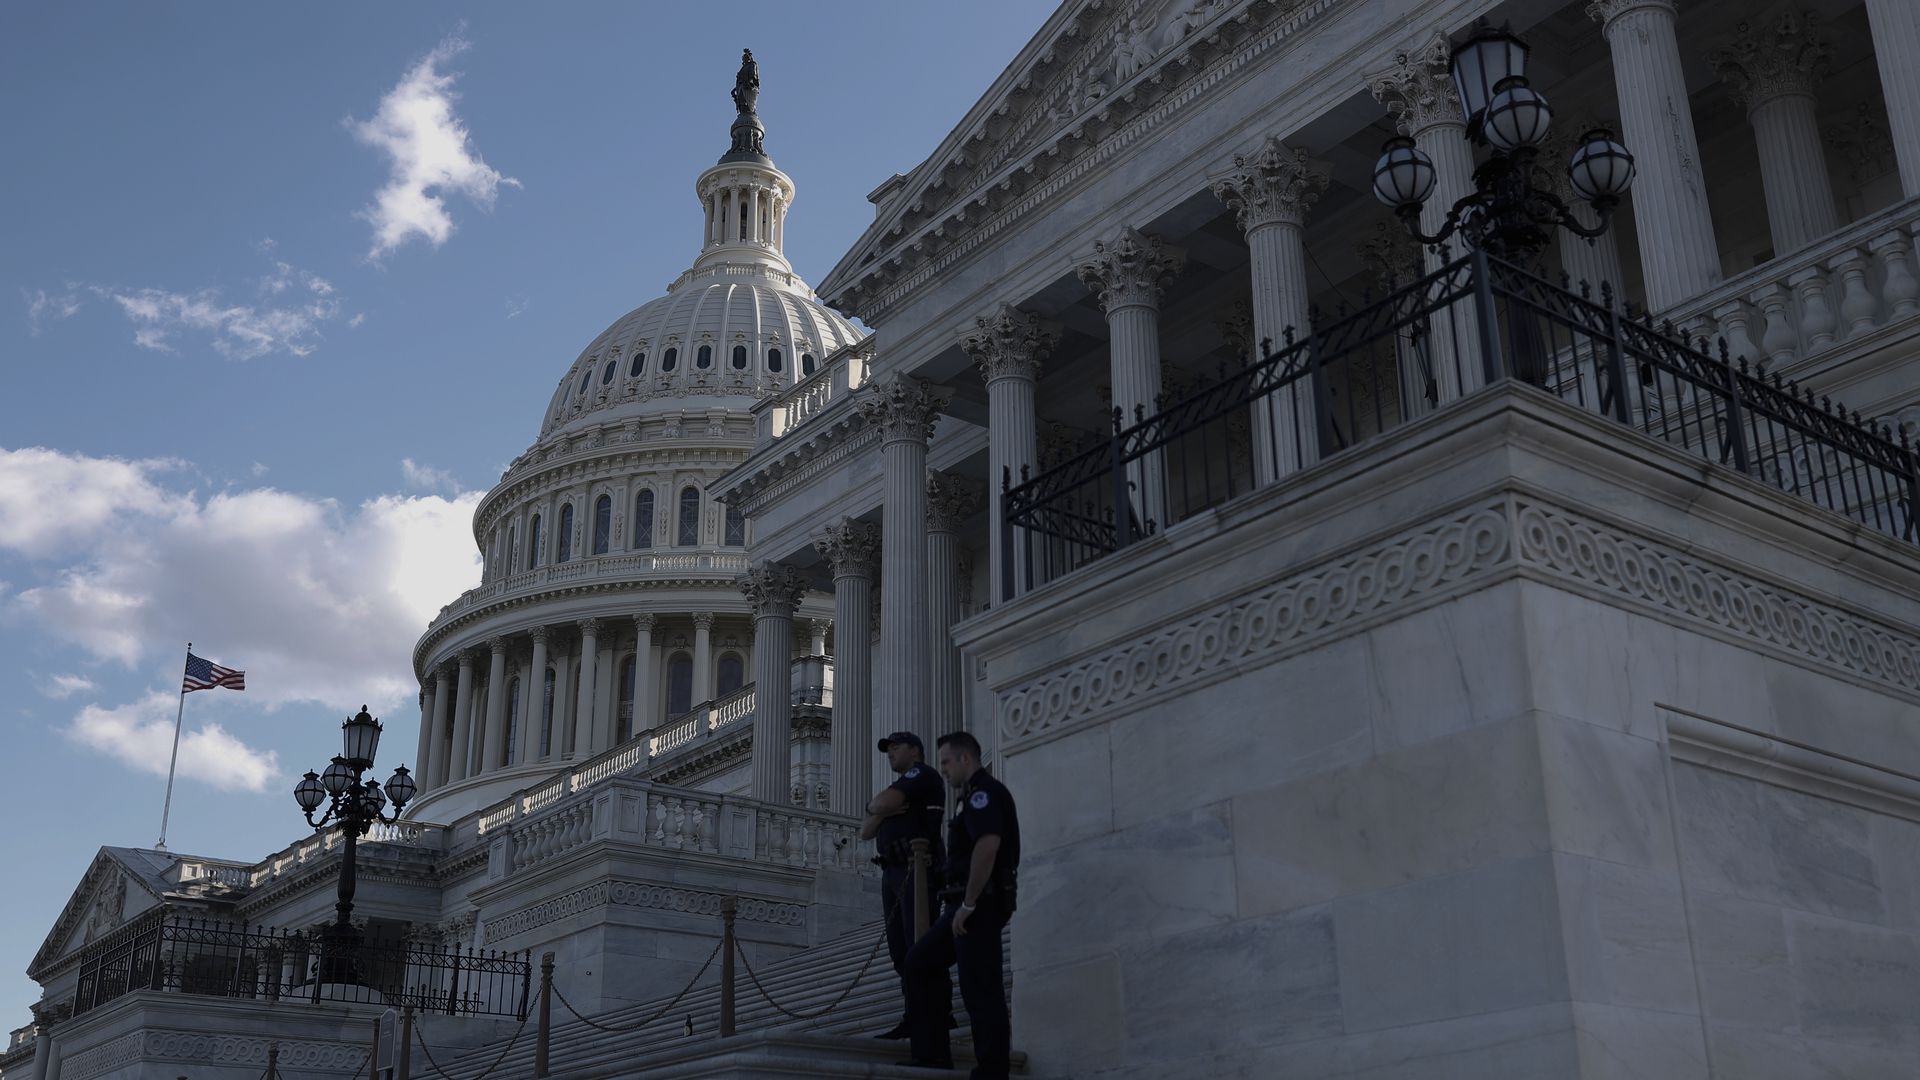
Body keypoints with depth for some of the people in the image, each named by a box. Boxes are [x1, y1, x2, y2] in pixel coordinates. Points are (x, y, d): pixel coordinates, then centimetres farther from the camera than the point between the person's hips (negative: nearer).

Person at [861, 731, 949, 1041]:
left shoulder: (922, 774, 1)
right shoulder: (901, 790, 28)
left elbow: (884, 802, -15)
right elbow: (866, 832, 19)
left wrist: (873, 806, 7)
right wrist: (881, 811, 1)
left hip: (916, 871, -9)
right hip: (892, 873, 9)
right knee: (901, 952, 3)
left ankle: (938, 1014, -14)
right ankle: (912, 1020, 1)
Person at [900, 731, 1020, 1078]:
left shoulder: (984, 791, -11)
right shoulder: (977, 794, 22)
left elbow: (988, 844, -26)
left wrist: (968, 904, -24)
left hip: (980, 903, -11)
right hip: (972, 904, 11)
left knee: (981, 990, -8)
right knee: (920, 961, 13)